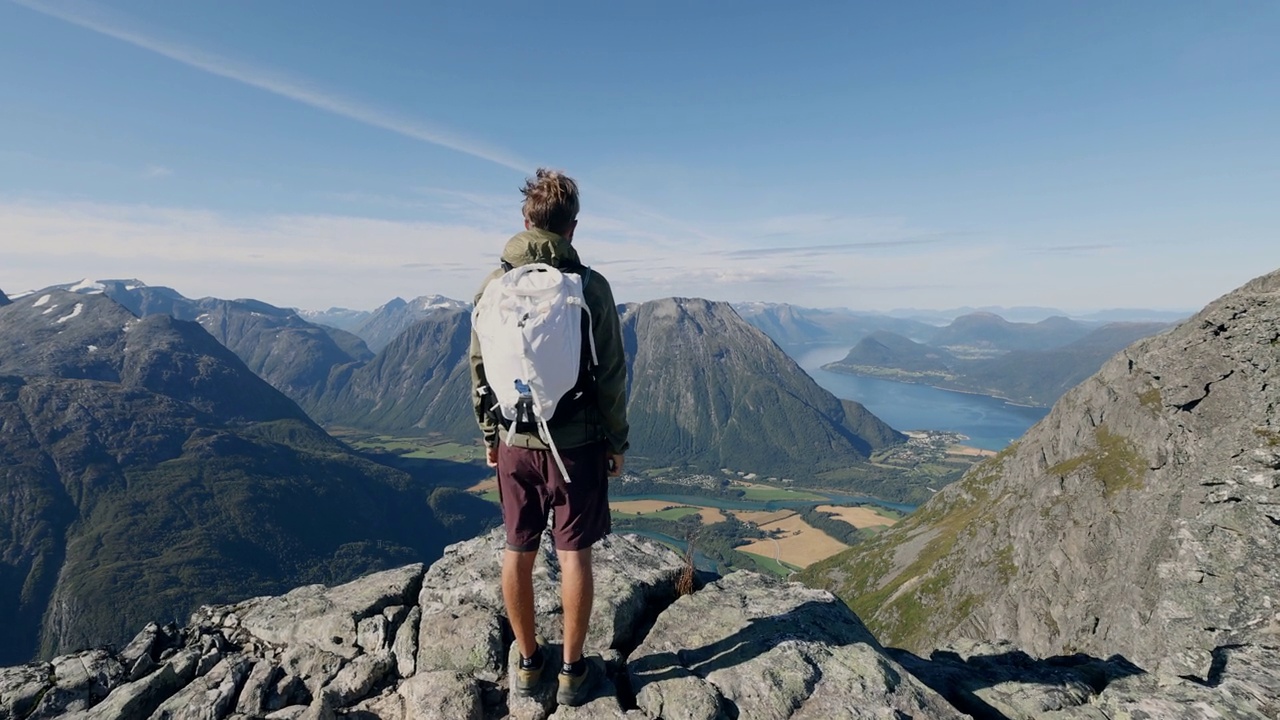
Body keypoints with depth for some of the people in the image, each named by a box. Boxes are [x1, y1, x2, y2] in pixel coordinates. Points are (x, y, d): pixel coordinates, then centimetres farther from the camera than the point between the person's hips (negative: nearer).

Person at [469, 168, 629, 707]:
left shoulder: (495, 284, -1)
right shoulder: (590, 285, -10)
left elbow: (479, 369, 3)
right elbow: (611, 373, -9)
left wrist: (489, 434, 14)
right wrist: (617, 441, 2)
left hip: (514, 443, 3)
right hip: (577, 441, -3)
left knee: (518, 550, 15)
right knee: (573, 554, 10)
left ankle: (527, 662, 32)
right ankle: (572, 671, 24)